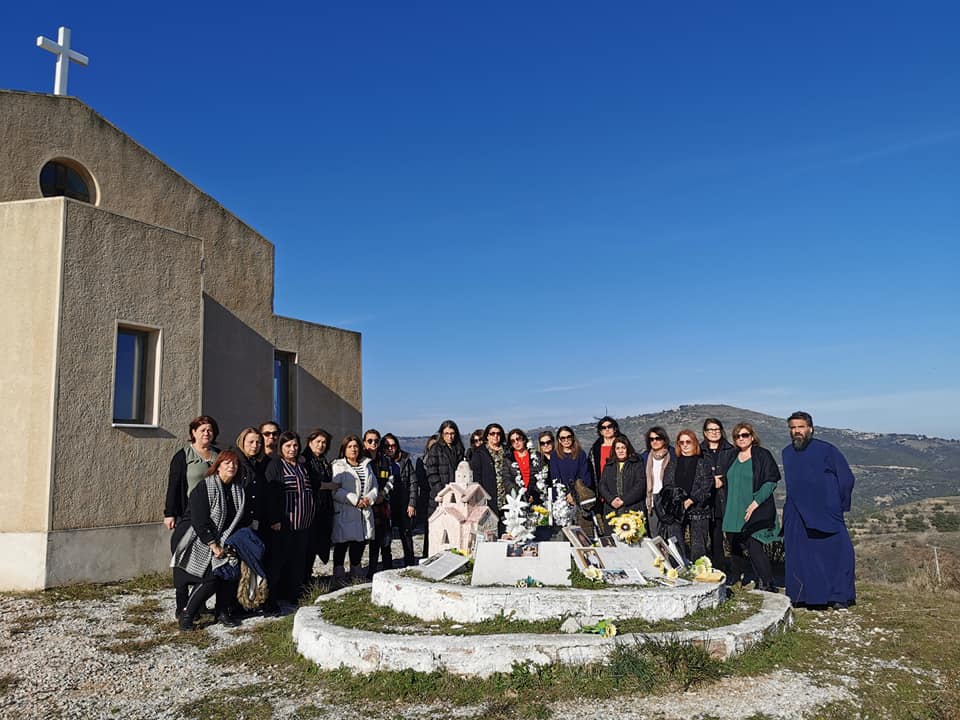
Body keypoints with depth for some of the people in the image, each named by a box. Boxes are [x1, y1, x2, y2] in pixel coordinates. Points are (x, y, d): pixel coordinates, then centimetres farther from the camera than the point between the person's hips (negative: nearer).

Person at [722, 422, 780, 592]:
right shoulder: (733, 458, 14)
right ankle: (735, 582, 19)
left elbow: (771, 481, -9)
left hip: (755, 513, -6)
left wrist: (756, 502, -16)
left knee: (755, 548, -13)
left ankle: (767, 585, -5)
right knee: (734, 550, 8)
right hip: (733, 513, 6)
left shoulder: (762, 455, -4)